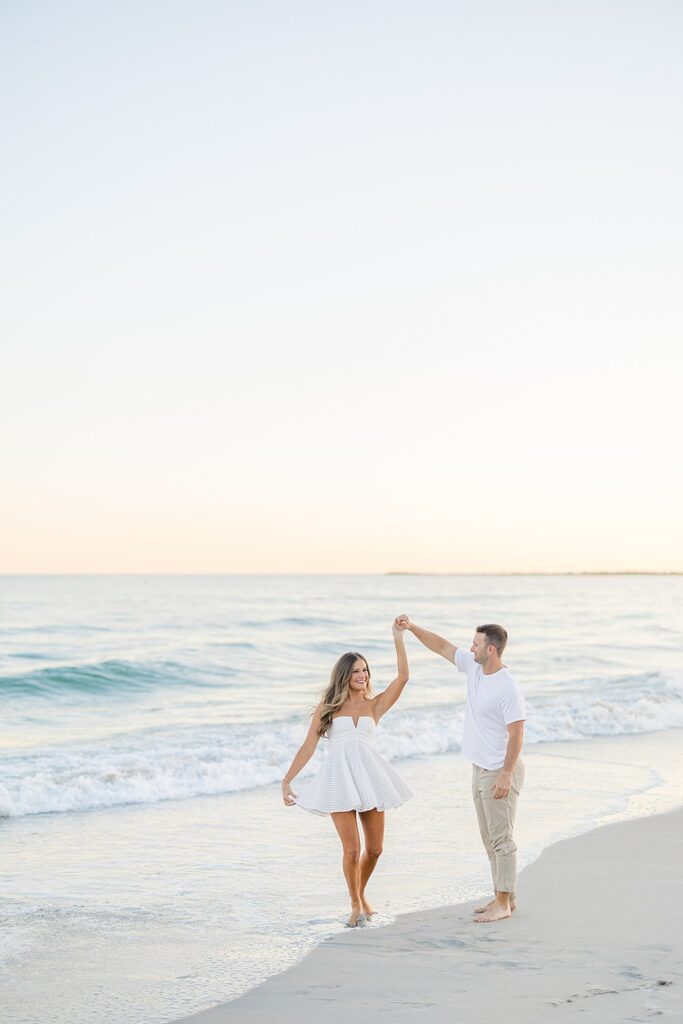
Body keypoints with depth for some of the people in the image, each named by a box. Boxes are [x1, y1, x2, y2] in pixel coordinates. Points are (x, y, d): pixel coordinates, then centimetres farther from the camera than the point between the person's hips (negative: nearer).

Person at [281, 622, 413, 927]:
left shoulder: (374, 705, 10)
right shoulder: (326, 708, 8)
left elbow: (402, 677, -2)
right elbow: (308, 746, 7)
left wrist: (398, 639, -7)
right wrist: (287, 780, 1)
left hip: (370, 775, 2)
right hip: (339, 776, -2)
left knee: (374, 848, 8)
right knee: (351, 850, -8)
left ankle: (361, 896, 34)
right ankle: (355, 905, 14)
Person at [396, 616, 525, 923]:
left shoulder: (508, 689, -21)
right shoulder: (474, 667, 3)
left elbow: (516, 733, -21)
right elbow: (442, 646, 12)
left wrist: (506, 774, -23)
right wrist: (412, 628, 3)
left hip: (500, 772, -9)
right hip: (480, 770, 9)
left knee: (501, 839, -3)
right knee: (490, 838, 15)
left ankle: (503, 903, 2)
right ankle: (504, 897, 23)